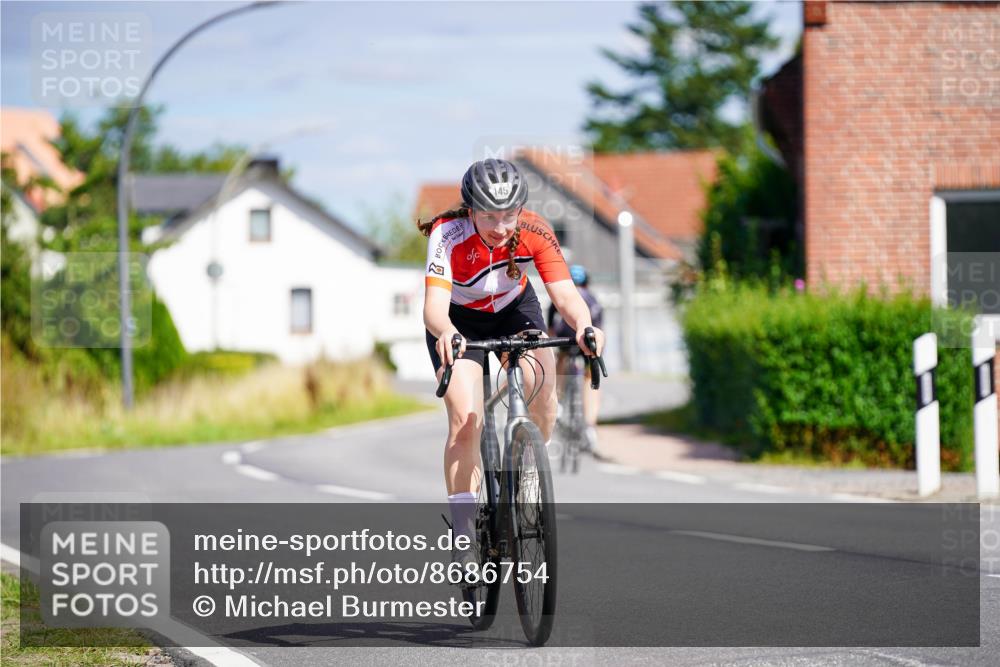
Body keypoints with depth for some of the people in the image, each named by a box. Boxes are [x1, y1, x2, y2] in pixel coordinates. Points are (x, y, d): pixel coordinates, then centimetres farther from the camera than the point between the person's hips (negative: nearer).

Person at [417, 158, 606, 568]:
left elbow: (564, 293, -34)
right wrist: (445, 333, -67)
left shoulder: (535, 231, -28)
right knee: (465, 419, -18)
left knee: (542, 384, -22)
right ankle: (463, 535, -10)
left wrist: (583, 326, -56)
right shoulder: (448, 235, -34)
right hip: (458, 320, -3)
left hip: (513, 308, 3)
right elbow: (434, 303, -44)